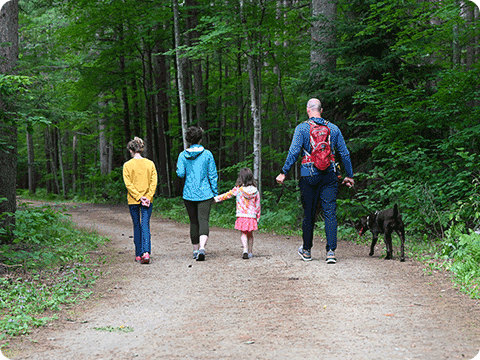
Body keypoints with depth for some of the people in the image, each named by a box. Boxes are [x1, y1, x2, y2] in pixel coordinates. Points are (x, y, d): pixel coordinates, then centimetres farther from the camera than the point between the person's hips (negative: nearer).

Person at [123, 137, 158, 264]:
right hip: (147, 201, 1)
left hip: (133, 201, -1)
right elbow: (154, 182, -4)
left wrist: (138, 197, -10)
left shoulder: (127, 165, -4)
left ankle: (138, 255, 17)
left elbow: (128, 184, -10)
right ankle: (146, 252, -21)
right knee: (145, 226, -2)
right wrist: (148, 197, -6)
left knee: (137, 226, 12)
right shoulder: (150, 163, 1)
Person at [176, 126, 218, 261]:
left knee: (194, 222, 13)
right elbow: (213, 175, -1)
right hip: (205, 194, -2)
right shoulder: (207, 154, -3)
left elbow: (180, 173, -8)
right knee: (204, 221, -7)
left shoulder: (183, 155, -1)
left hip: (189, 194, 2)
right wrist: (215, 192, 6)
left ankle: (196, 250, 20)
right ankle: (202, 247, -27)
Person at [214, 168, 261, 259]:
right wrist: (258, 217, 17)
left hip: (242, 216, -2)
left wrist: (216, 198, 13)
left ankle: (245, 250, -15)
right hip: (252, 217, 2)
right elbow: (258, 205, 7)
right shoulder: (255, 190, 2)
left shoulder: (238, 189, -5)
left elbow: (227, 195, 2)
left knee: (243, 234, 5)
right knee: (250, 235, 16)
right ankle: (250, 253, 21)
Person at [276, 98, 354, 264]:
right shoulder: (334, 129, 7)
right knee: (330, 213, -2)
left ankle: (306, 251, 22)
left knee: (308, 214, 9)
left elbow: (293, 152, -9)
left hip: (309, 176, -1)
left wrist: (284, 172, -4)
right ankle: (331, 251, -13)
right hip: (329, 176, 1)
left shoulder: (302, 128, -2)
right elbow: (345, 153, 10)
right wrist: (349, 175, 18)